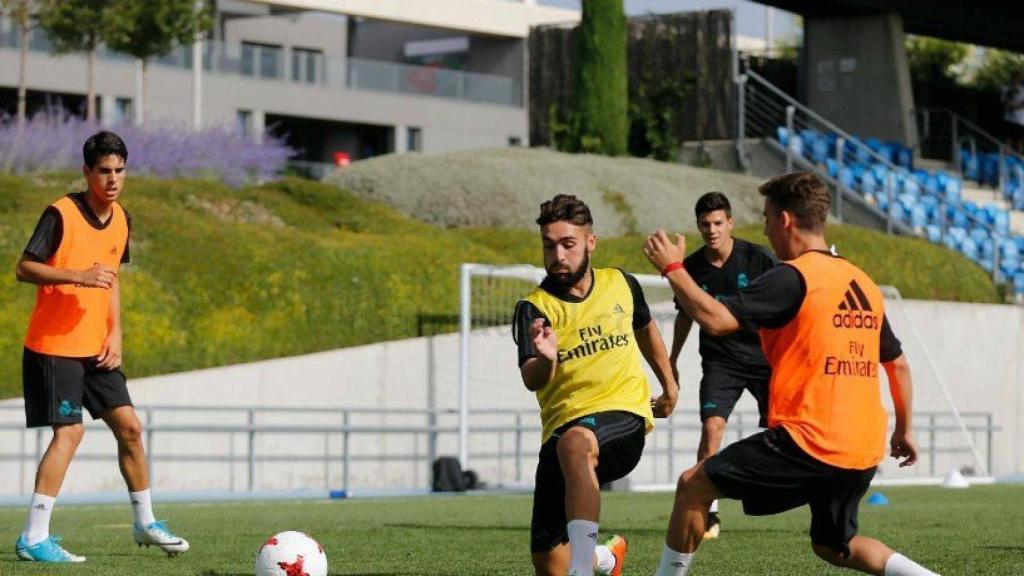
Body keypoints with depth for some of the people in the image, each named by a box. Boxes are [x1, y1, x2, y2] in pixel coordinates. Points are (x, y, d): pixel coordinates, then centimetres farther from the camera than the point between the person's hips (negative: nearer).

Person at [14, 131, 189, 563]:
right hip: (53, 345, -7)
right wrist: (79, 276, -28)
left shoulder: (121, 219, 9)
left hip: (96, 348, 7)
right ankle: (34, 539, -13)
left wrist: (115, 333, 9)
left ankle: (145, 523, 23)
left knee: (129, 427, 8)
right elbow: (24, 268, -16)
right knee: (69, 431, -15)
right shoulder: (61, 214, -14)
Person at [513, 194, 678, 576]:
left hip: (624, 415, -1)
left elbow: (645, 328, 31)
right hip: (562, 424, 1)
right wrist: (545, 359, -42)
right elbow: (531, 382, -20)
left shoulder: (621, 284, 7)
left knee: (574, 443, -39)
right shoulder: (535, 308, -3)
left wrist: (669, 384, 35)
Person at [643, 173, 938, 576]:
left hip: (808, 443, -8)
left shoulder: (792, 277, -10)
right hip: (864, 451, 8)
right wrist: (904, 429, 32)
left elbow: (715, 319, -19)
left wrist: (672, 268, -6)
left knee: (694, 484, 4)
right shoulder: (864, 284, 14)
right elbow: (897, 364, 21)